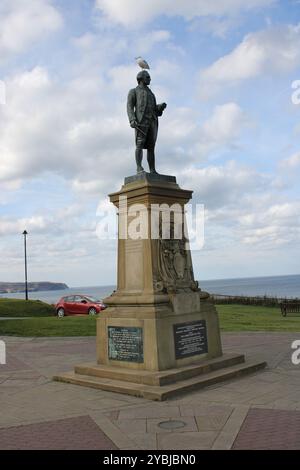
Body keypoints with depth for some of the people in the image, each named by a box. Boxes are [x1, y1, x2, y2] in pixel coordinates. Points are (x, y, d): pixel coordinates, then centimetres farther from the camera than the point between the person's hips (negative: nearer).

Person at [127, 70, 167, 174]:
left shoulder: (150, 94, 33)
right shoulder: (133, 91, 14)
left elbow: (155, 110, 25)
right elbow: (130, 107, 0)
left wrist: (161, 106, 2)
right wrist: (132, 120, -19)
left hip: (152, 122, 6)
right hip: (141, 121, -5)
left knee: (151, 147, -2)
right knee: (140, 144, -16)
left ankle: (152, 171, -6)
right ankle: (139, 168, -22)